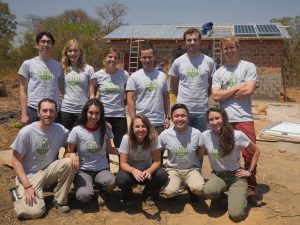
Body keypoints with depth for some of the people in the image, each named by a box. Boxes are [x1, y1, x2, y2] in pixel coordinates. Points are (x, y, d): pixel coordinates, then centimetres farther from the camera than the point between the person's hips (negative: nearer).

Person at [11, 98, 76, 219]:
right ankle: (20, 195, 11)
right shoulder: (26, 132, -18)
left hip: (49, 171, 3)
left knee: (70, 162, -26)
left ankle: (60, 201, -6)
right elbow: (16, 161, -11)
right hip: (29, 175, -3)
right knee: (34, 212, -23)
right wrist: (27, 186, -19)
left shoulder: (61, 130, -10)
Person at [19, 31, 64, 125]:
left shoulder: (58, 65, 10)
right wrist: (24, 114, -3)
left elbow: (62, 89, 13)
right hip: (33, 110, -2)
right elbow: (23, 90, 3)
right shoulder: (28, 64, 4)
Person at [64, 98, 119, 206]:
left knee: (111, 182, -34)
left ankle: (103, 192, 5)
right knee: (84, 196, -31)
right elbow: (67, 153, -2)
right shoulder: (77, 131, -10)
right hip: (83, 171, -1)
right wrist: (72, 155, -25)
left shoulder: (104, 130, -1)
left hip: (102, 169, 2)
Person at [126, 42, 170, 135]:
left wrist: (167, 117, 7)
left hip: (159, 123, 4)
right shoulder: (134, 77, -1)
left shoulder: (162, 76, 10)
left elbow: (166, 98, 14)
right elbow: (130, 100, -5)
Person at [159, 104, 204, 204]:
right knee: (169, 191, -28)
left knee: (199, 189, -30)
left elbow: (200, 154, 4)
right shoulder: (164, 135, -12)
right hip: (173, 169, 0)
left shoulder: (196, 133, -12)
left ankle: (190, 188, 8)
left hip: (192, 169, 0)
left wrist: (198, 172, 5)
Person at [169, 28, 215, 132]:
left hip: (202, 109, 1)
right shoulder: (178, 62, 1)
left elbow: (212, 85, 11)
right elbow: (173, 86, 10)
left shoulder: (209, 62, 1)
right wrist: (182, 98, 8)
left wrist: (203, 97, 8)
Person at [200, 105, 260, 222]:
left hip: (236, 176, -2)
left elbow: (256, 151, -1)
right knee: (208, 191, -35)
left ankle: (239, 195, 15)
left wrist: (250, 171, -2)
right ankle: (219, 194, 5)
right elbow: (201, 154, 7)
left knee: (236, 215, -20)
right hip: (217, 175, 2)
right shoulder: (205, 136, -10)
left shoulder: (237, 135, -16)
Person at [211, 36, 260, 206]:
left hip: (244, 118, -2)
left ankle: (251, 189, 13)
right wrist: (237, 87, -3)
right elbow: (216, 96, -1)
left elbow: (249, 90, -10)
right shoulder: (219, 73, 12)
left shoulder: (248, 67, 4)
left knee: (250, 154, -2)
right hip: (224, 119, 3)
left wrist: (226, 93, -1)